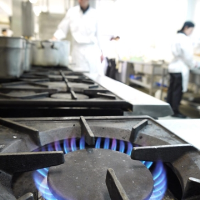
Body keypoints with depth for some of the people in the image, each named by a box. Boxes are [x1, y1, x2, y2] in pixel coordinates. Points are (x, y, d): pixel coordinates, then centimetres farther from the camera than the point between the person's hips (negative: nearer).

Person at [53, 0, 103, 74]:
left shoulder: (94, 13, 7)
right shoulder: (72, 12, 5)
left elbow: (97, 34, 13)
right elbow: (62, 30, 8)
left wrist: (100, 51, 15)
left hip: (93, 51, 1)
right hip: (78, 50, 0)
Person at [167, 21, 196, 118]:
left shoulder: (178, 37, 15)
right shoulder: (184, 38, -13)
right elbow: (187, 55, -14)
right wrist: (192, 64, 3)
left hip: (173, 67, 9)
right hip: (180, 68, -9)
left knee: (172, 89, 12)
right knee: (178, 91, -3)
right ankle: (175, 112, 4)